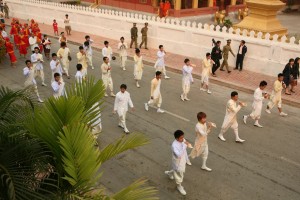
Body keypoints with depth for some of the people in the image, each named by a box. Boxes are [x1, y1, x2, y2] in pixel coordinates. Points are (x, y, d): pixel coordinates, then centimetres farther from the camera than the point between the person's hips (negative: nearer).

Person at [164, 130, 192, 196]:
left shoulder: (183, 140, -11)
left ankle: (169, 173, 57)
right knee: (179, 174, 14)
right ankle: (179, 186, 42)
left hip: (183, 161, 8)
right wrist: (184, 146, -47)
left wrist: (186, 158, 16)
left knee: (182, 171, 31)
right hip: (178, 162, -8)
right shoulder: (174, 145, -35)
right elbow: (179, 155, -45)